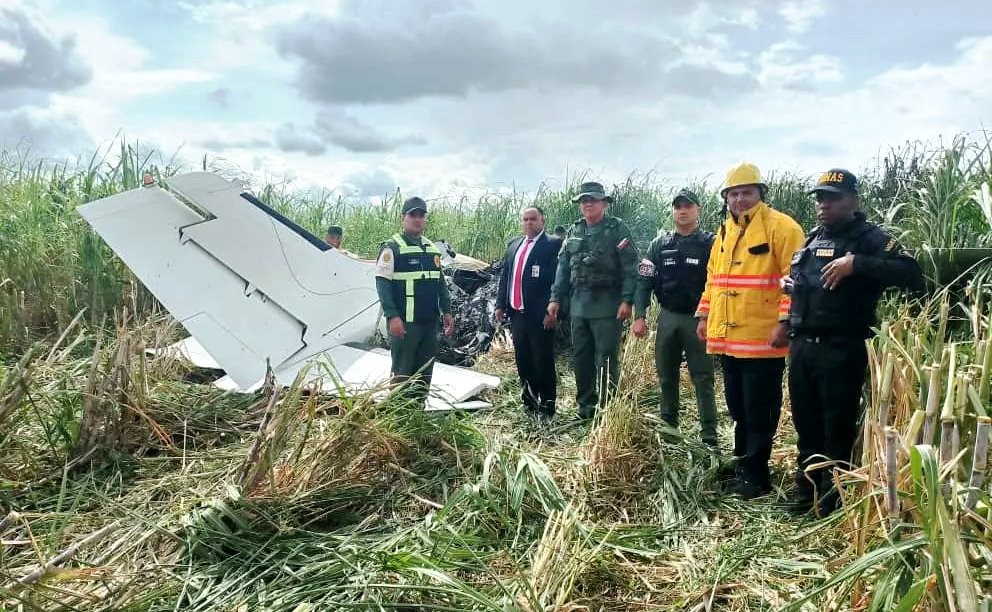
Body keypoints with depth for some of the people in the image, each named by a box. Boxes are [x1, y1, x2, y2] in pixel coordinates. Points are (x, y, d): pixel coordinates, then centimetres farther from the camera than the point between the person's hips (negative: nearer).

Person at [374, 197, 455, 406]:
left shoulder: (432, 248, 16)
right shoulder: (392, 247, -5)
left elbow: (440, 282, 20)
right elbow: (382, 283, -11)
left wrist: (446, 311, 13)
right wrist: (392, 316, -19)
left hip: (429, 322, 7)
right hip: (404, 323, -7)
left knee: (425, 371, 12)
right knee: (402, 371, -3)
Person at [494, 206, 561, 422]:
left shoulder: (553, 244, -6)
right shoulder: (514, 244, 15)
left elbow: (558, 279, -12)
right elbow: (504, 275, 16)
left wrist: (552, 310, -17)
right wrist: (500, 305, 10)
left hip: (540, 315, -6)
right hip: (517, 313, 6)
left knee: (543, 362, 1)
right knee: (523, 361, 14)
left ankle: (547, 408, 11)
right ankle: (529, 403, 27)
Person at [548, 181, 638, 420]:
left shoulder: (617, 229, -3)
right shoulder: (574, 232, 14)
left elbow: (629, 267, -8)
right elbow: (563, 267, 16)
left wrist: (627, 300, -15)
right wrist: (556, 298, 10)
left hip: (607, 306, -6)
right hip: (579, 305, 6)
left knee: (606, 360, -2)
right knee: (581, 357, 11)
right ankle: (585, 407, 23)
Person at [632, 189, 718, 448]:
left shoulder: (710, 243, -2)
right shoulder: (659, 244, 7)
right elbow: (644, 281, 4)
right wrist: (639, 316, -5)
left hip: (698, 318, -3)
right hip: (667, 317, 3)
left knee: (703, 378, -1)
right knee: (666, 376, 12)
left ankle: (709, 436, 4)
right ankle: (667, 429, 25)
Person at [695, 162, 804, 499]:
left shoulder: (781, 227, -8)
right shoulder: (724, 231, 15)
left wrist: (785, 321, -20)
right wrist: (704, 316, 16)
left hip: (763, 339, -7)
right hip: (727, 337, 7)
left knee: (759, 409, 2)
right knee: (737, 406, 16)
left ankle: (755, 475, 12)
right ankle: (742, 465, 28)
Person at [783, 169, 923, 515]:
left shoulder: (868, 238, -5)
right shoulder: (812, 239, 15)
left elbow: (911, 274, -19)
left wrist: (856, 263, -26)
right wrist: (787, 282, 10)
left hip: (841, 351, -7)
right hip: (801, 347, 7)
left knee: (838, 430, 2)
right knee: (806, 427, 15)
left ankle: (832, 505, 15)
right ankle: (805, 496, 29)